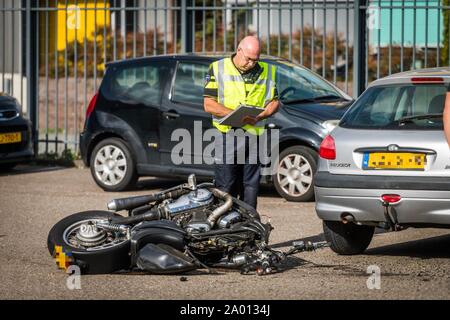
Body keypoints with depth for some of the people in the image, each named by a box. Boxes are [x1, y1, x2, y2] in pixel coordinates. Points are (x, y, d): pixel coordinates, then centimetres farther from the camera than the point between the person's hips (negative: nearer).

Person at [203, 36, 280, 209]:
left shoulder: (267, 71, 12)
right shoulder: (218, 69, 2)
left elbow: (275, 102, 16)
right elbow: (209, 104, -3)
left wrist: (260, 116, -6)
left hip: (255, 136, 3)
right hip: (227, 134, -3)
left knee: (251, 185, 5)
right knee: (226, 187, -5)